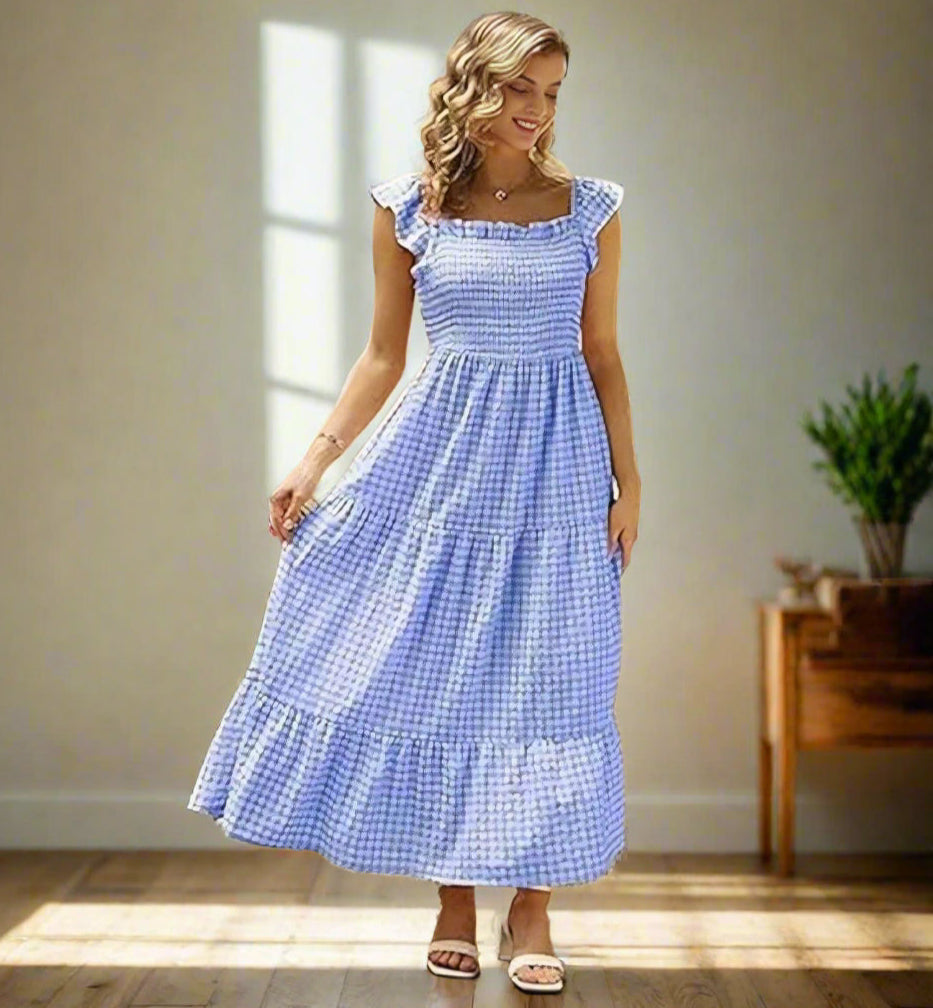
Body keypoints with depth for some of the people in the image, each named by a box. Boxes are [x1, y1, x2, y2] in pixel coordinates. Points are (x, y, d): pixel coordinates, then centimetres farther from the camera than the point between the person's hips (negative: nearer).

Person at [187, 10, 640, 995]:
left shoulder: (589, 209, 2)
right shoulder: (408, 210, 2)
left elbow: (602, 356, 6)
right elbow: (382, 357, 7)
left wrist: (628, 481, 2)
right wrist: (314, 461, 1)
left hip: (556, 464, 0)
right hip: (442, 452, 0)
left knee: (543, 675, 1)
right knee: (430, 667, 3)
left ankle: (530, 911, 13)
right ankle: (453, 906, 18)